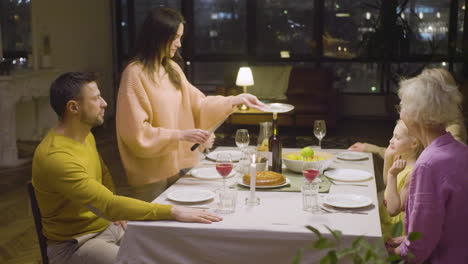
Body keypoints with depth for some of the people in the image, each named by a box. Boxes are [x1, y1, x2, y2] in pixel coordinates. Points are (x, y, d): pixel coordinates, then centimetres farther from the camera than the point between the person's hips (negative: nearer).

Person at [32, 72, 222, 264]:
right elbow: (109, 205, -33)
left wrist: (117, 213, 4)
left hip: (108, 225, 8)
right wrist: (173, 212, -34)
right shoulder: (54, 157, -27)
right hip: (75, 244, -8)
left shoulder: (86, 136, 4)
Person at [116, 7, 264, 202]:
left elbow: (197, 105, 11)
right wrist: (180, 135, -21)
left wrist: (234, 100, 1)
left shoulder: (172, 69, 9)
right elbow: (137, 133, -18)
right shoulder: (135, 74, -15)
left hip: (180, 165, 7)